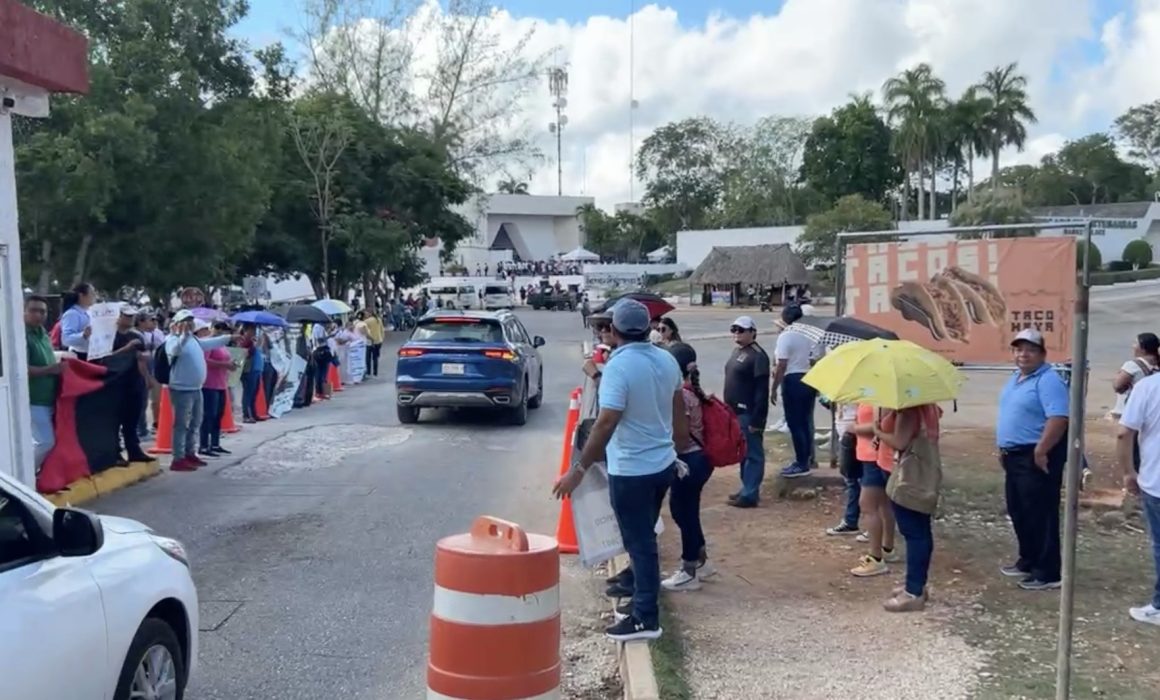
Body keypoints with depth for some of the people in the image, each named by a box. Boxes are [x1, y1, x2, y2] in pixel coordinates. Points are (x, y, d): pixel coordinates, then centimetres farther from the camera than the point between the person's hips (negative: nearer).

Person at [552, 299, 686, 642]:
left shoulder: (619, 366, -22)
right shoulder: (666, 360, 2)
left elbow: (606, 423, -27)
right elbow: (678, 410, 13)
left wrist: (578, 469, -24)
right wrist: (680, 447, 27)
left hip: (631, 470, -8)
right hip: (663, 463, 8)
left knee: (640, 541, 1)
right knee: (643, 536, 23)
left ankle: (645, 617, 8)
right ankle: (638, 583, 39)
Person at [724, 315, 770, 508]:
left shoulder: (757, 355, -15)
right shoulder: (737, 351, 15)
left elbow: (762, 391, -19)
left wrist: (756, 420, -22)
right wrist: (729, 409, 17)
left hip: (749, 414, -10)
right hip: (736, 412, 10)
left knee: (752, 454, -3)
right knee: (742, 453, 16)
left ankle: (750, 494, -1)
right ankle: (746, 489, 25)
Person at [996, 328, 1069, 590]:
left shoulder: (1048, 380, -17)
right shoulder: (1016, 378, 15)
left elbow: (1058, 418, -27)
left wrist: (1040, 451, -26)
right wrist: (1003, 447, 19)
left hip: (1036, 457, -10)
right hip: (1014, 455, 10)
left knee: (1040, 516, -5)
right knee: (1019, 513, 17)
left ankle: (1047, 573, 2)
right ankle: (1028, 561, 30)